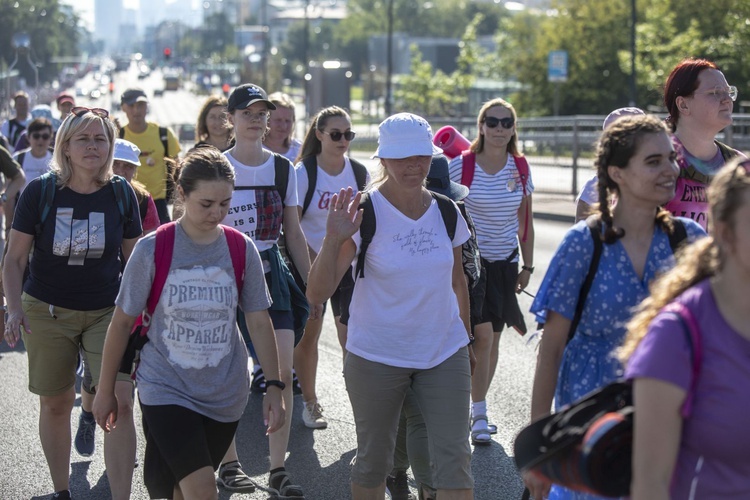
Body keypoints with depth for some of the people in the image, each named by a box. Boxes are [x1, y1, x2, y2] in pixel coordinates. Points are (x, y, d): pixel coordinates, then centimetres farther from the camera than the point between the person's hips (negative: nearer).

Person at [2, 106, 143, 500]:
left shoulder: (121, 194, -4)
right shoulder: (40, 192, -9)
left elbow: (133, 260, 7)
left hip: (108, 311, 1)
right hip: (47, 312, 0)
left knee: (119, 403, -13)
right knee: (56, 404, 10)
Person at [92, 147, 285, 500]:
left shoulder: (242, 250, -3)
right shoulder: (152, 250, -10)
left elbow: (259, 323, 2)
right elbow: (122, 322, -2)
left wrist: (274, 389, -1)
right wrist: (106, 390, 4)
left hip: (225, 394, 3)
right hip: (166, 389, -3)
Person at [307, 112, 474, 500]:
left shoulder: (447, 212, 0)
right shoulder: (365, 213, -13)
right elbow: (317, 294, -20)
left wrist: (465, 337, 20)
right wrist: (334, 239, -35)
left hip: (444, 352, 3)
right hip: (377, 355, -3)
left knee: (455, 460, -1)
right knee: (373, 461, 11)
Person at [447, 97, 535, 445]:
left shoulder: (519, 169, 3)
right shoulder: (461, 166, -9)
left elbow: (525, 222, 10)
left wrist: (527, 266, 10)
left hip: (505, 262, 4)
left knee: (493, 337, 9)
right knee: (482, 334, -14)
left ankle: (477, 410, 22)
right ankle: (480, 416, -6)